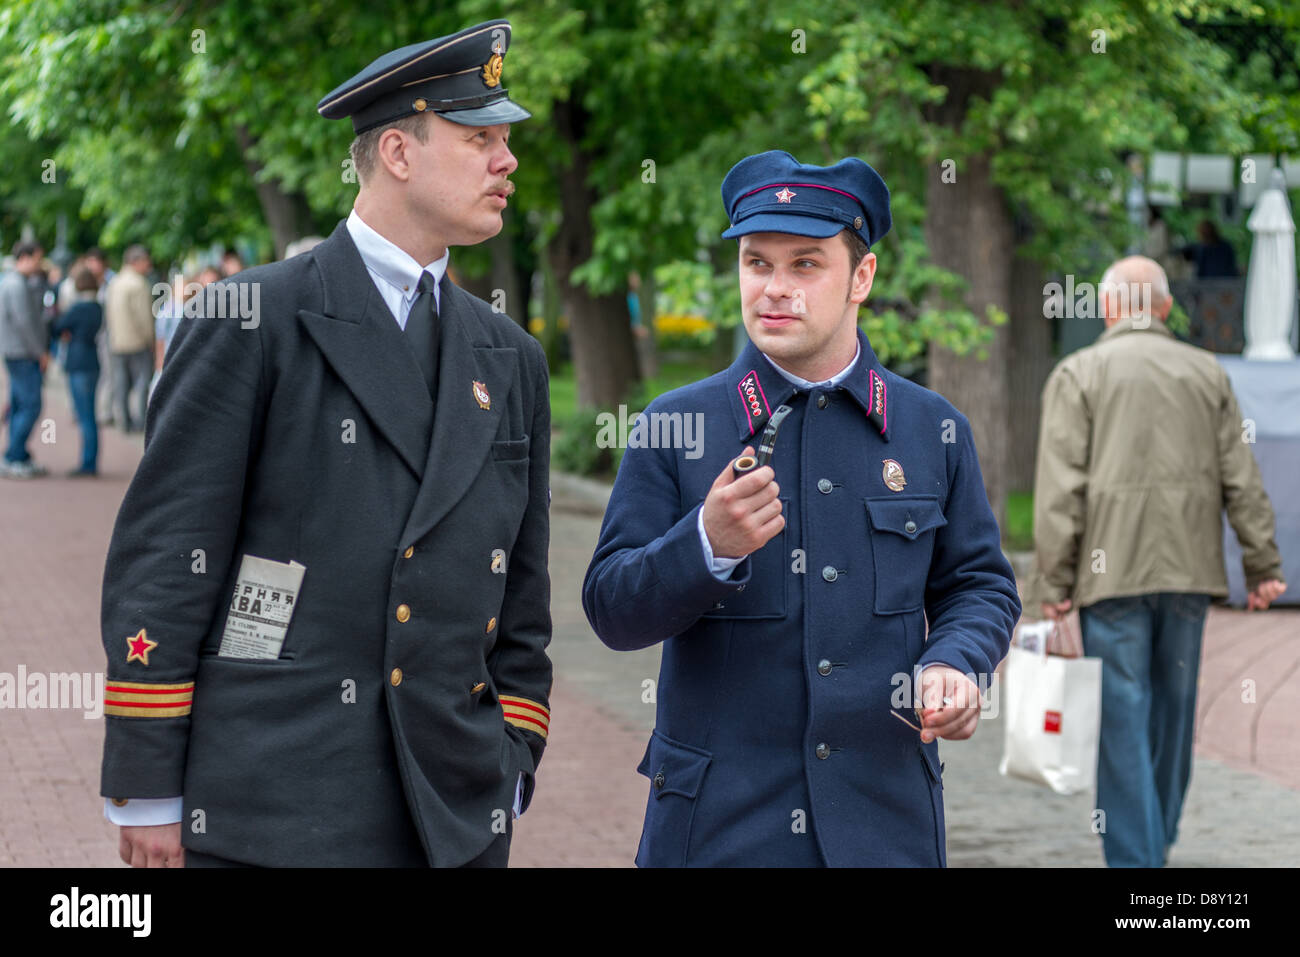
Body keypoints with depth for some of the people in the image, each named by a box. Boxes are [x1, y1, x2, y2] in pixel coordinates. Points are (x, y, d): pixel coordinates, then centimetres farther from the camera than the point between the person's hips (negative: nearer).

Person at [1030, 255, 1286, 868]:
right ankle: (1157, 839, 27)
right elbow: (1242, 481, 7)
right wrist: (1262, 564, 10)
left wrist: (1053, 581, -7)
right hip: (1189, 568, 4)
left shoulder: (1079, 374, 0)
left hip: (1113, 570, -4)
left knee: (1123, 715, -3)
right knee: (1174, 705, 15)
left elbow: (1061, 489, -8)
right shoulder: (1207, 373, 10)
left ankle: (1133, 855, -5)